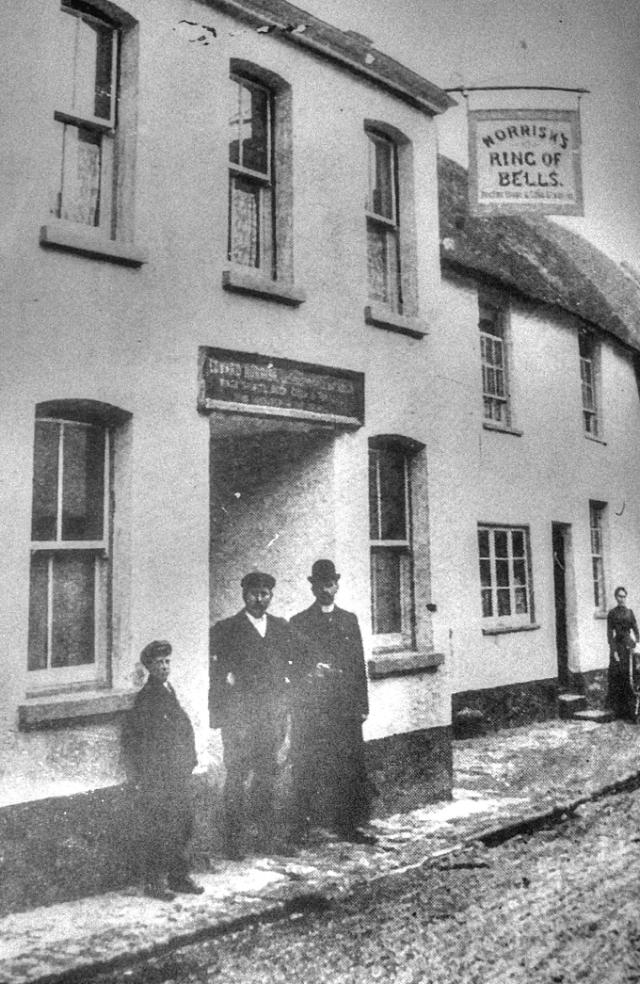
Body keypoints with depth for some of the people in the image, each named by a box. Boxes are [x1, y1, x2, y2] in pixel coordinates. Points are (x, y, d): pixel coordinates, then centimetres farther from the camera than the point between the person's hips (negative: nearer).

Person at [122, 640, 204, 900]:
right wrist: (141, 778, -12)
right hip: (155, 780, -7)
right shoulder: (144, 698, -11)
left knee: (183, 828, 12)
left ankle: (179, 877, 24)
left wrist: (188, 764, 12)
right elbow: (131, 741, -11)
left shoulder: (170, 693, 12)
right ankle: (154, 882, 13)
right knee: (156, 832, 1)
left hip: (178, 777, 7)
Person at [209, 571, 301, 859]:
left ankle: (269, 837, 18)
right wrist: (218, 715, -8)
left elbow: (293, 665, 17)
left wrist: (284, 700, 6)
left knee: (267, 778, 8)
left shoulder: (282, 628, 13)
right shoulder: (224, 629, 0)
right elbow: (215, 675, -3)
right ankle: (232, 841, 11)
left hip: (273, 716, 3)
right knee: (236, 778, 0)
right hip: (238, 716, -3)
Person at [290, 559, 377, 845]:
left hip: (345, 707, 3)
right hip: (309, 707, -2)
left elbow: (359, 664, 12)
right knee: (307, 769, -2)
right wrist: (310, 671, -13)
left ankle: (348, 825, 13)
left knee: (350, 767, 1)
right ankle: (301, 828, 8)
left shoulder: (349, 620, 14)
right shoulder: (299, 622, 6)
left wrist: (362, 706, 7)